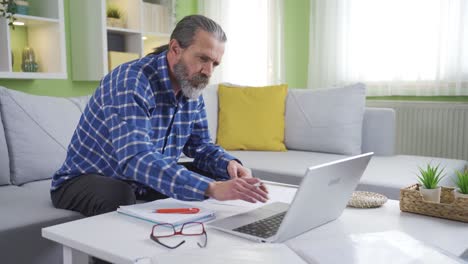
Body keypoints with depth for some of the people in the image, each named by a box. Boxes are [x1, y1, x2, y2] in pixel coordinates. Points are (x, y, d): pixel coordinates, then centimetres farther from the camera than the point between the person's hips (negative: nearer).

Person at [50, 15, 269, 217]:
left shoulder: (192, 89, -3)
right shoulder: (131, 81, -29)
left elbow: (200, 145, 3)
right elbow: (136, 159, -41)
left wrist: (229, 164, -20)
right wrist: (210, 188, -51)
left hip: (143, 182, 7)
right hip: (85, 178, -6)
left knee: (219, 176, -4)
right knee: (120, 197, -39)